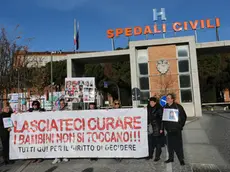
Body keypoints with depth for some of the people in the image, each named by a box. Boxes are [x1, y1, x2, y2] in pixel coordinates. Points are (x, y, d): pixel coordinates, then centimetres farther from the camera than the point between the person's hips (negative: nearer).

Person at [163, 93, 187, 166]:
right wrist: (165, 126, 7)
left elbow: (184, 116, 0)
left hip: (177, 129, -4)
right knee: (170, 144, 10)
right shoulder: (165, 107, 4)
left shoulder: (178, 107, -6)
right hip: (169, 129, 4)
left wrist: (180, 125, -1)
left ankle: (181, 159, 11)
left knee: (178, 144, -1)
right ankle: (171, 158, 22)